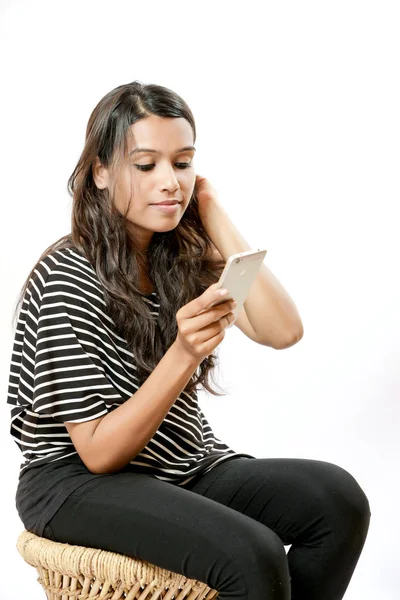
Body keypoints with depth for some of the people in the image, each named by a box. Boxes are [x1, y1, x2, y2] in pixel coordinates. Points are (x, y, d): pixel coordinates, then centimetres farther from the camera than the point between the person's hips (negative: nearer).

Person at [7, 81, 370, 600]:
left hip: (187, 465, 7)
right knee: (252, 556, -31)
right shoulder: (68, 280, -16)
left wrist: (214, 217, -9)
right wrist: (184, 355, -31)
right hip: (80, 481, -6)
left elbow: (283, 331, -11)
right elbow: (98, 452, -18)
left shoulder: (185, 256, 4)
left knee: (338, 498, -17)